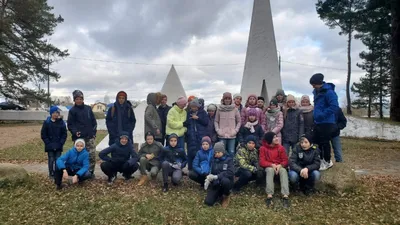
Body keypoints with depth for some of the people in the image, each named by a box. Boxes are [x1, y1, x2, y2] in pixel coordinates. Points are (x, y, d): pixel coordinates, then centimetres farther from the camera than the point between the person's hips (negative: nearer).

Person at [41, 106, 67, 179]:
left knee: (58, 160, 5)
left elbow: (64, 134, 4)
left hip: (58, 146, 1)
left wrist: (61, 143, -6)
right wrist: (48, 143, -7)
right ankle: (51, 174, 14)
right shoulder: (46, 122, -3)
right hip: (50, 146, -1)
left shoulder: (61, 122, 1)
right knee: (51, 160, 3)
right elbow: (43, 135, -1)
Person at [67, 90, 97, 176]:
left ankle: (91, 172, 11)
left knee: (92, 155, -2)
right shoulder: (72, 110, 3)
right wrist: (75, 132, -14)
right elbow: (70, 124, 1)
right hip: (79, 138, -2)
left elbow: (93, 121, 15)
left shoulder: (88, 108, 11)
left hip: (90, 137, 2)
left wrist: (94, 131, 5)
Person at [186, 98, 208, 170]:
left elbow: (206, 122, -3)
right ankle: (190, 168, 11)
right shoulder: (189, 113, 13)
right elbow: (185, 123, 19)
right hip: (191, 136, 2)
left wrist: (198, 118, -9)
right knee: (191, 152, 1)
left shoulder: (203, 112, 5)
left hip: (201, 135, -2)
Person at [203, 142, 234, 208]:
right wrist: (208, 178, -18)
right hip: (215, 184, 3)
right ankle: (220, 194, 21)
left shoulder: (229, 160, -9)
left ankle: (226, 196, -4)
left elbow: (231, 173, -22)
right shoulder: (213, 160, 2)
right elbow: (210, 172, 5)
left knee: (224, 180, -38)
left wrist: (217, 176, -28)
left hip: (226, 182, -3)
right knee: (208, 202, -11)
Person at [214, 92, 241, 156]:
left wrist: (235, 130, -3)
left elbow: (239, 121, 7)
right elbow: (216, 121, 7)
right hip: (222, 135, 0)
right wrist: (218, 130, -4)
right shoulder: (219, 109, 1)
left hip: (232, 135, 0)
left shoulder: (234, 109, 1)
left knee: (231, 152, 3)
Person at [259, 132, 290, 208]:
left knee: (283, 170, -34)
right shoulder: (263, 148, -5)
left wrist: (280, 165, -22)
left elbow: (285, 160, 0)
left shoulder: (280, 147, 1)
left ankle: (285, 196, -46)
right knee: (270, 170, -37)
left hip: (279, 167, 2)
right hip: (269, 167, -1)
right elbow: (262, 162, -9)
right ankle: (269, 195, -46)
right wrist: (272, 165, -25)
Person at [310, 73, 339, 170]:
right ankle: (321, 159, 28)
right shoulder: (316, 91, 12)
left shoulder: (329, 92, -17)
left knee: (325, 142, 0)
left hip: (326, 123, -9)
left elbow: (334, 106, -25)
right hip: (317, 122, 9)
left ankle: (327, 162, 15)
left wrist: (322, 115, -25)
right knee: (318, 142, 14)